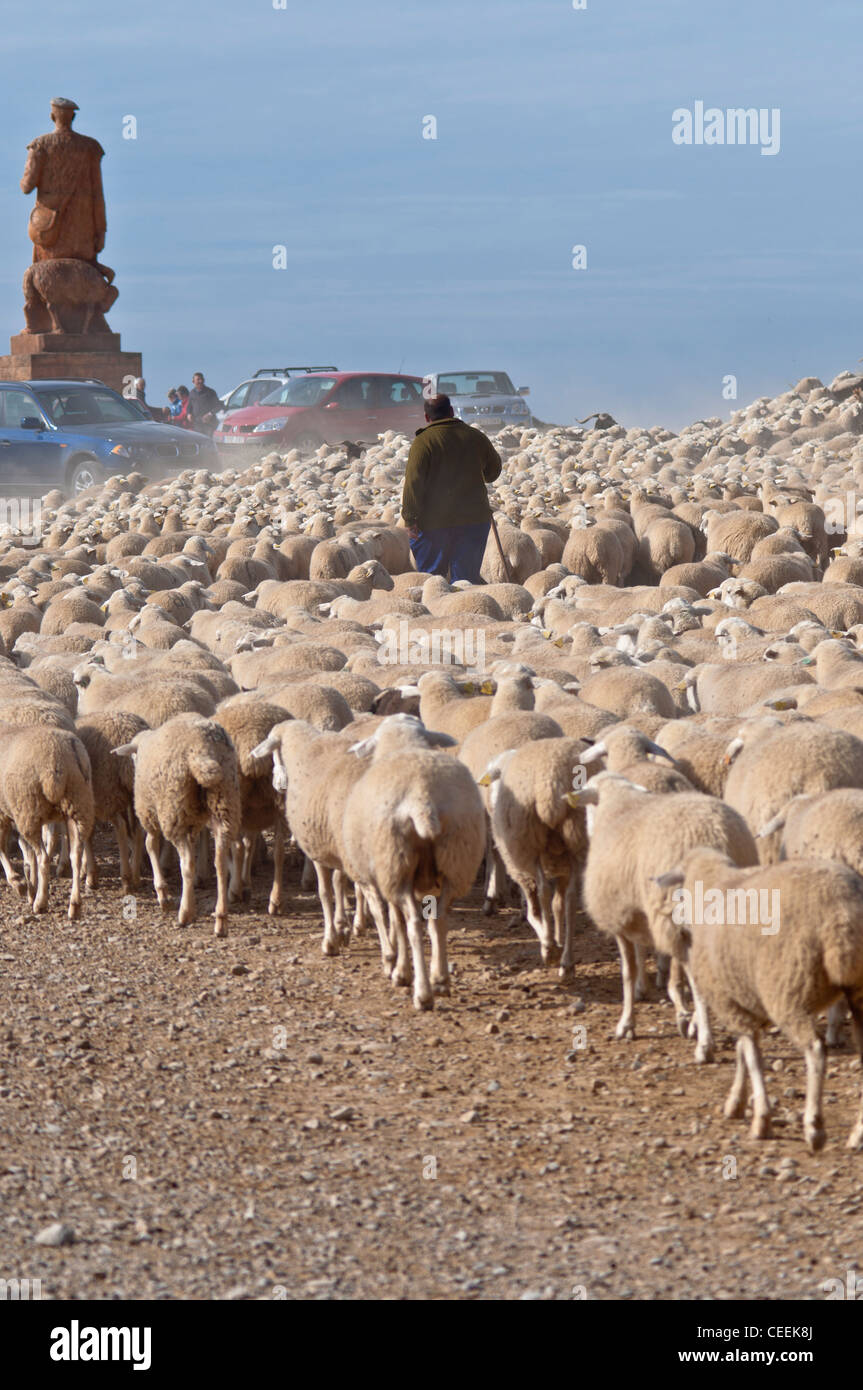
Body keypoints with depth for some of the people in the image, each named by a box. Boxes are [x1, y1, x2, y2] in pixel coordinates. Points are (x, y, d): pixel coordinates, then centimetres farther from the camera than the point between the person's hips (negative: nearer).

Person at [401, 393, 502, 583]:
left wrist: (410, 519, -10)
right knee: (467, 578, 5)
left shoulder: (423, 441, -8)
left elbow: (413, 482, -13)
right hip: (475, 518, 3)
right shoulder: (476, 437, 6)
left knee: (431, 576, 7)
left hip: (434, 523, -3)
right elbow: (493, 472, 21)